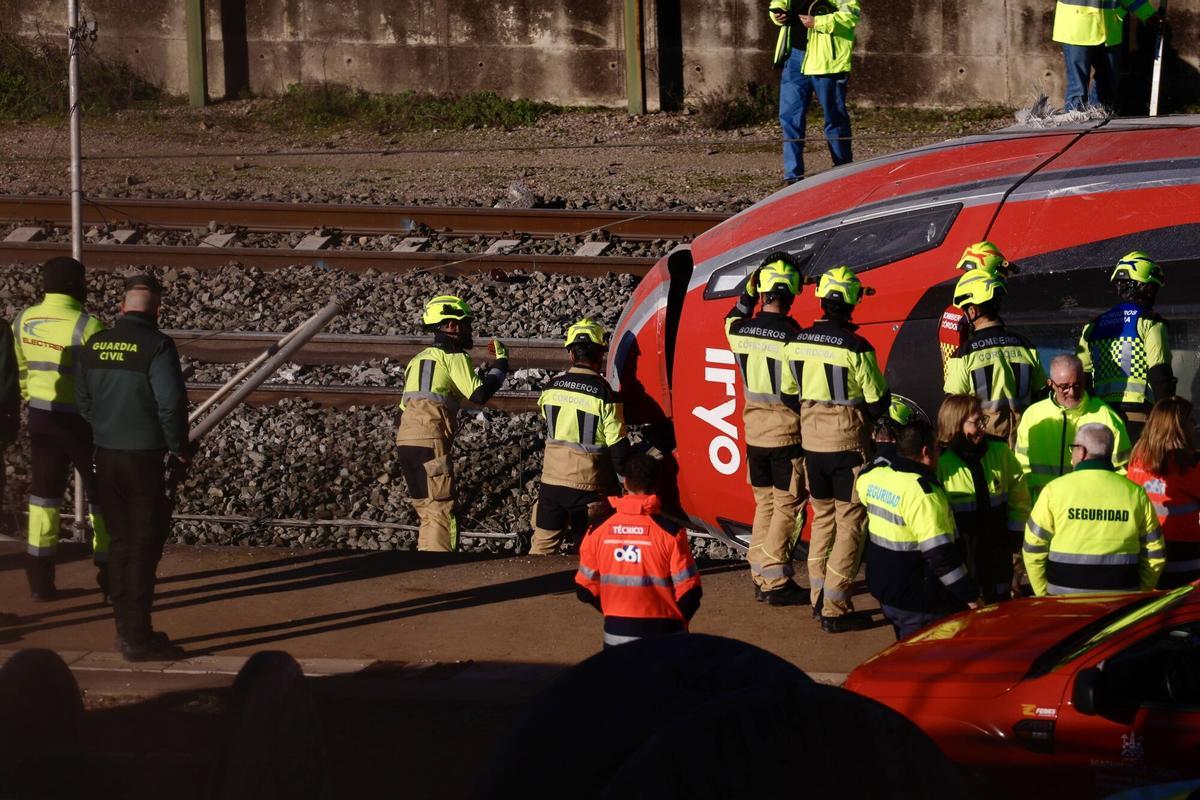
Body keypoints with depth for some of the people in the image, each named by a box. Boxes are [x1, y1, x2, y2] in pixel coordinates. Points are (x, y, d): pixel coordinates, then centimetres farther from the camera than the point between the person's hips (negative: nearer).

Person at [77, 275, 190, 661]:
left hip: (106, 456, 6)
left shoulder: (95, 345, 4)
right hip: (147, 458, -6)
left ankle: (128, 631, 21)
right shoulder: (156, 346, -15)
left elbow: (83, 400, 10)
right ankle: (138, 638, 1)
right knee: (145, 546, 1)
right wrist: (179, 448, -4)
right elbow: (171, 403, -18)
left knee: (120, 542, 15)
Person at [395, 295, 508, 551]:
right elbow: (479, 394, -10)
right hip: (431, 442, -8)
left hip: (405, 438, 8)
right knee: (441, 511, -8)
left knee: (427, 511, 14)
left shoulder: (419, 358, 25)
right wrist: (501, 365, 4)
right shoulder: (453, 355, -1)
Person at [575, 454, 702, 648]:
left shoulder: (598, 531, -1)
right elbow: (689, 591, -7)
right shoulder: (670, 531, -9)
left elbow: (585, 589, 6)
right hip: (662, 634, -3)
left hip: (617, 633, 3)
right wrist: (680, 621, 12)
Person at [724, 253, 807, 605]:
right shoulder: (791, 336, -19)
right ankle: (776, 582, 1)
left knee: (764, 503, 17)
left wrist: (749, 290, 17)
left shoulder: (739, 331, -3)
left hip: (754, 432, 6)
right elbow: (797, 391, -16)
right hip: (786, 433, -6)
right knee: (787, 506, 2)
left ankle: (760, 577, 19)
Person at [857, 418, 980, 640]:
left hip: (883, 589, 8)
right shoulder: (923, 493, -24)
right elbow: (941, 555, -24)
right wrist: (970, 596, -17)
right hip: (920, 604, -8)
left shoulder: (874, 475, 0)